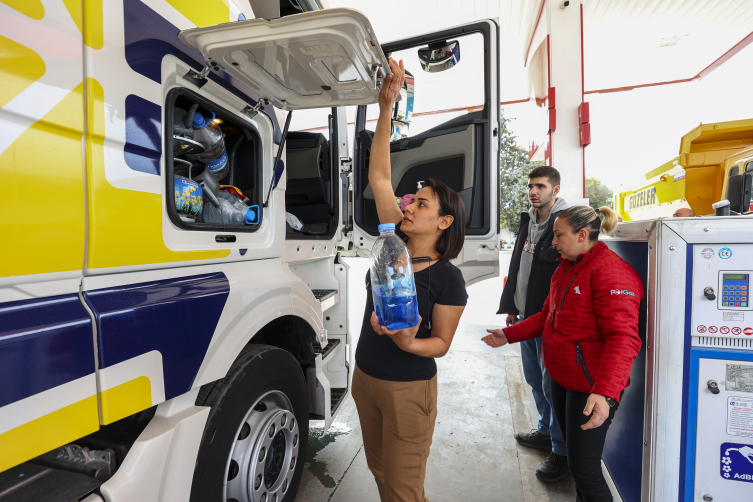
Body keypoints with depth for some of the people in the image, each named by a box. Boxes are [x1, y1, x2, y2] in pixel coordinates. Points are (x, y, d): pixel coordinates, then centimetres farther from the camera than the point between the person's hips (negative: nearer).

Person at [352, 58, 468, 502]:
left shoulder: (448, 278, -18)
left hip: (408, 389, -6)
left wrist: (408, 343, -33)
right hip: (365, 378, 6)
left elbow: (441, 343, -11)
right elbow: (379, 175, -7)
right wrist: (386, 108, -11)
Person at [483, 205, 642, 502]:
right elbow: (547, 316, 18)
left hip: (590, 388, -9)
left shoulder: (610, 271, -20)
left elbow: (623, 338, -29)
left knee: (584, 468, 3)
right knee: (574, 455, 25)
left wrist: (605, 393, -38)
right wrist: (508, 335, 15)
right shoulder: (565, 269, 10)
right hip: (561, 378, 9)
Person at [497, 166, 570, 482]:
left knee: (552, 384, 3)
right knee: (535, 379, 20)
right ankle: (546, 431, 40)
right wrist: (511, 306, 17)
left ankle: (561, 450, 22)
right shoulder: (528, 221, 11)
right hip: (526, 315, 8)